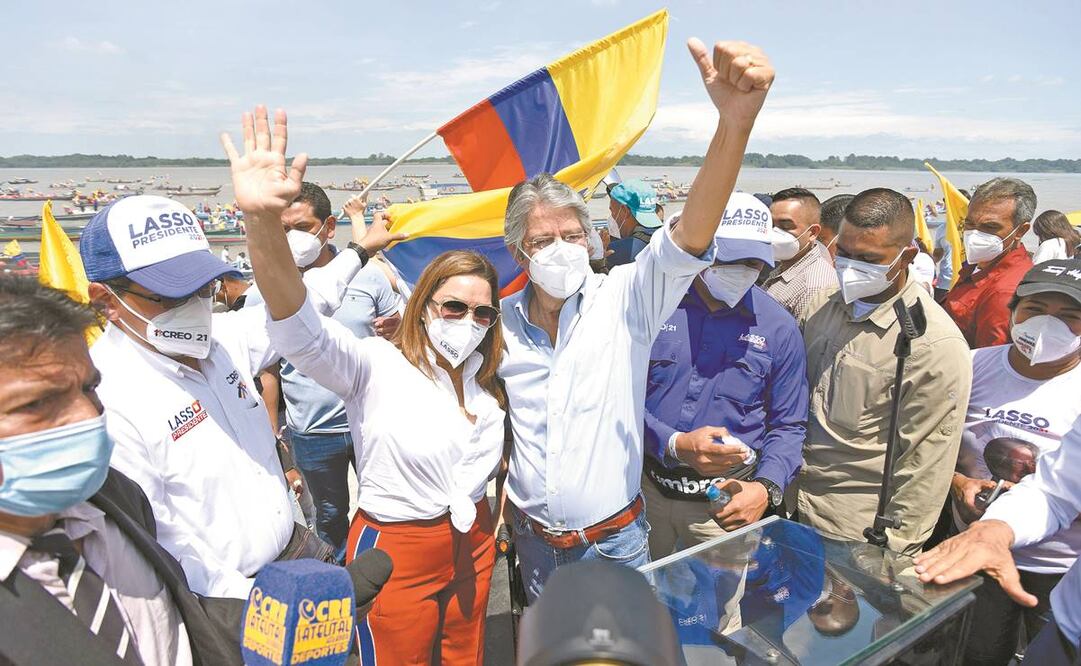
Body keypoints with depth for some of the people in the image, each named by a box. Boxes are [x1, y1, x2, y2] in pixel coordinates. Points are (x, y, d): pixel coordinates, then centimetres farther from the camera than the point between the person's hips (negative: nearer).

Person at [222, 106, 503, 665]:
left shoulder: (485, 381, -1)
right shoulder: (375, 365, -20)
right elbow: (300, 328, -39)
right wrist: (264, 223, -53)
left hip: (472, 541, 5)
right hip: (393, 549, -5)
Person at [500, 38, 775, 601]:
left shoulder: (623, 299, -15)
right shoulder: (500, 320, -6)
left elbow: (688, 239, -33)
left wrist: (735, 120, -47)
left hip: (615, 540, -2)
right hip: (534, 538, 3)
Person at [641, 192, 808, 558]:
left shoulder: (779, 328, -5)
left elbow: (788, 426, 2)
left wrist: (766, 487, -14)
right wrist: (674, 444, -21)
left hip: (726, 502, 0)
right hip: (646, 486, 1)